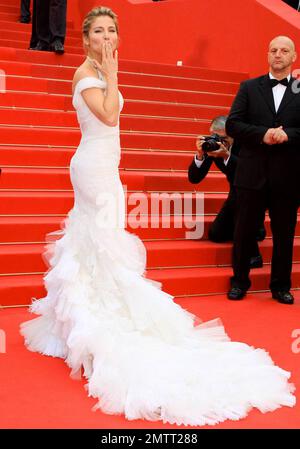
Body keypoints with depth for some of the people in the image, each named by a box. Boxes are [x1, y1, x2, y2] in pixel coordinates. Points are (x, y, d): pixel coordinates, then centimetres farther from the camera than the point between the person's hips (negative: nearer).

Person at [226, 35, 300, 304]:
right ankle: (240, 281, 24)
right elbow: (232, 124, -3)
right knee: (244, 231, 8)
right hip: (252, 172, 0)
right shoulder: (250, 87, 6)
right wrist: (262, 134, -16)